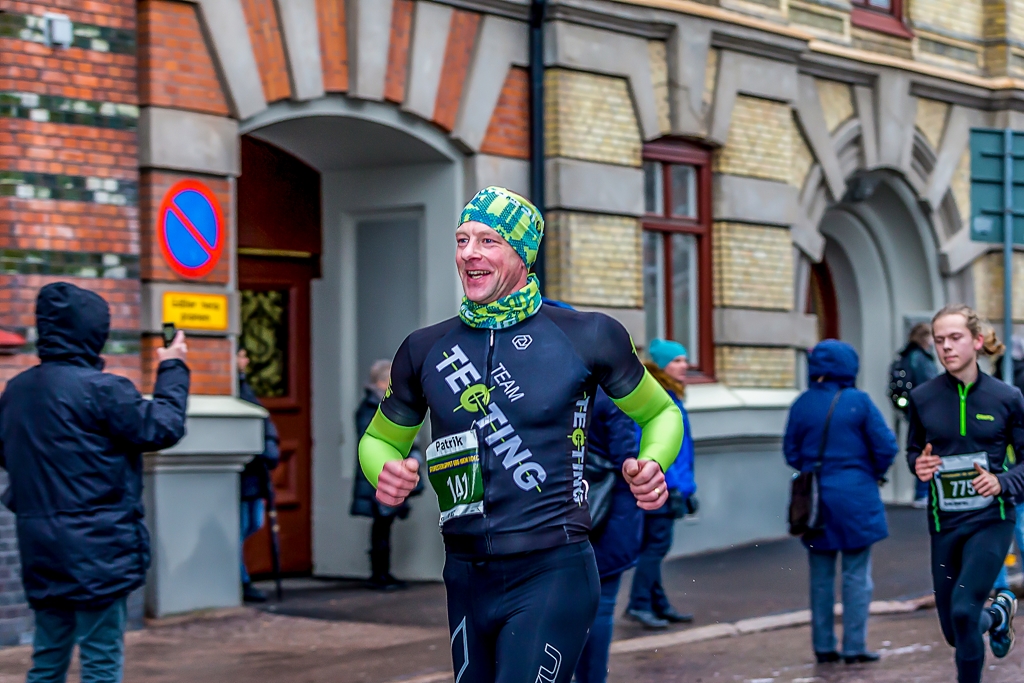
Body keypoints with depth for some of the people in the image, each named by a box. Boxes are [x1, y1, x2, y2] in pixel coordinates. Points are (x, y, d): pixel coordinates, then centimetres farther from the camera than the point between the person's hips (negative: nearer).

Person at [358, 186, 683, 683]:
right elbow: (380, 438, 21)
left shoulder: (587, 337, -1)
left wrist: (651, 464, -8)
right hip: (466, 580, 5)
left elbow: (660, 413, 13)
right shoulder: (425, 350, 8)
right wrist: (385, 473, -3)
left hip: (554, 573, -4)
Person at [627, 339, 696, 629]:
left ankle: (659, 605, 18)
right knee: (657, 543, -7)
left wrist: (686, 488, 21)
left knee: (654, 545, 13)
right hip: (661, 488, -10)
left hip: (671, 485, 10)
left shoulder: (671, 397, 16)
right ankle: (640, 603, -3)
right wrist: (674, 488, -21)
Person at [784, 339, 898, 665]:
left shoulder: (802, 404, -1)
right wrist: (875, 474, 10)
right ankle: (854, 646, 3)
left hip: (815, 499, 3)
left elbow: (791, 451, 5)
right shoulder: (858, 402, -9)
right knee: (856, 574, 4)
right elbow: (886, 446, -9)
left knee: (821, 575, 11)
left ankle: (823, 646, 14)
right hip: (856, 498, -3)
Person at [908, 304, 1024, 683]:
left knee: (963, 609, -22)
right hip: (944, 523, 3)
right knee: (955, 633, 12)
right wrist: (919, 465, -10)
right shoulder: (923, 397, -2)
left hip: (991, 520, -3)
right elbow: (913, 451, 13)